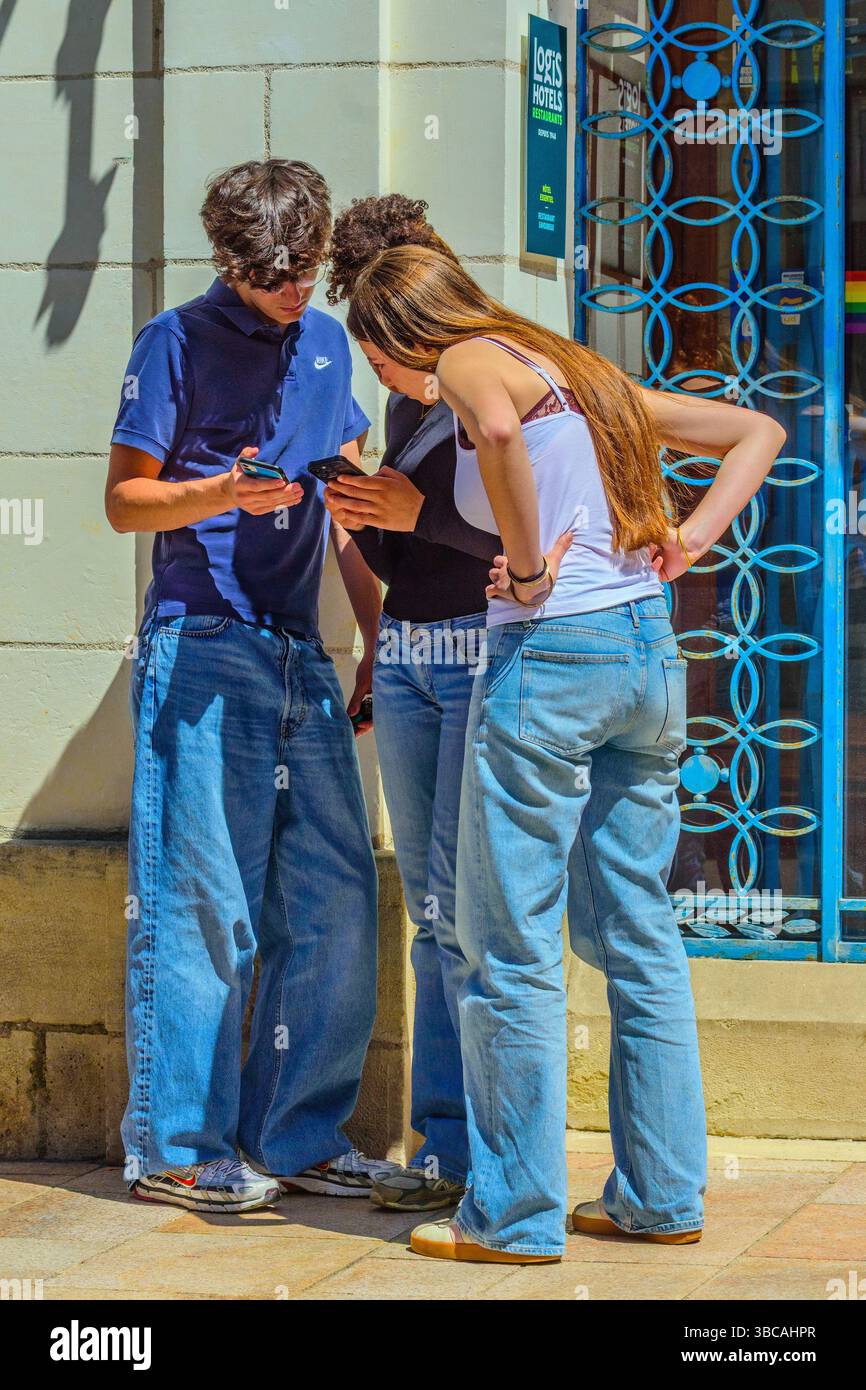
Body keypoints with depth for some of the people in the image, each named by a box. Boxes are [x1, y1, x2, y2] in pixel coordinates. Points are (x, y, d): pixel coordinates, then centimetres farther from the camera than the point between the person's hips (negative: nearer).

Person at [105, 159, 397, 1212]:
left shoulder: (325, 343, 15)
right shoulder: (177, 343, -2)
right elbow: (124, 499, -1)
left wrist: (377, 639, 16)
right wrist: (224, 493, -19)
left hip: (302, 653, 6)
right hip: (202, 649, -6)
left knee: (333, 897, 2)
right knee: (203, 901, -6)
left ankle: (296, 1134, 12)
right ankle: (178, 1147, 1)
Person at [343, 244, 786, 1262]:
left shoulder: (471, 361, -4)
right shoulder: (584, 374, 19)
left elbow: (498, 428, -30)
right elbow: (758, 431, 24)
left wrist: (528, 568, -19)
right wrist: (693, 535, 10)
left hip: (551, 653, -8)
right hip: (650, 650, 8)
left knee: (511, 945, 1)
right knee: (636, 932, 14)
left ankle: (514, 1213, 6)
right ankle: (664, 1195, 19)